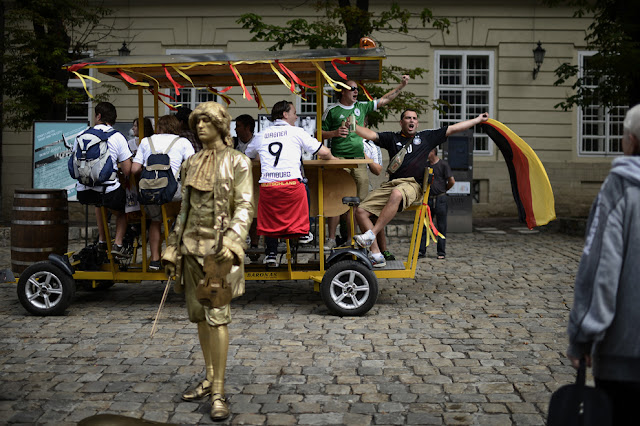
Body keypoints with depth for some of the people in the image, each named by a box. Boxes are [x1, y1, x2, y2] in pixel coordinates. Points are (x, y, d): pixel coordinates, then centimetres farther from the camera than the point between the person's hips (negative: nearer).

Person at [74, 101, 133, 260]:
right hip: (109, 192, -4)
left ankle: (102, 240, 38)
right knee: (122, 210, 27)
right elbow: (127, 171, -7)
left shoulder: (81, 136, 6)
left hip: (83, 192, 4)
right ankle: (117, 244, 10)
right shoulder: (118, 137, -3)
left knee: (98, 203, 38)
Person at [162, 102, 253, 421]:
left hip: (219, 244, -6)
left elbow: (245, 207, -11)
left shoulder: (237, 162, -5)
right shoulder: (191, 164, 13)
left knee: (217, 314, -11)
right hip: (192, 244, 6)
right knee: (198, 314, 9)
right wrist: (172, 249, 12)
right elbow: (185, 209, 16)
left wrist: (232, 243, -25)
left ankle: (219, 393, -7)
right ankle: (210, 379, 22)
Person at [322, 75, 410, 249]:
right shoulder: (332, 111, 4)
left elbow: (384, 100, 21)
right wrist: (335, 133, -10)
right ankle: (331, 238, -4)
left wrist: (401, 86, 17)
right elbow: (320, 133, 6)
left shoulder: (362, 107, 16)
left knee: (361, 200, 0)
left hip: (359, 158, 4)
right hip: (339, 159, -4)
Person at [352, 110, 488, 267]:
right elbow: (370, 135, 12)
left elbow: (453, 129, 21)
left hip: (413, 184, -3)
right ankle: (377, 255, -15)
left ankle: (371, 234, -39)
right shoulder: (392, 138, 22)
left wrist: (478, 120, 22)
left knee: (396, 194, -41)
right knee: (361, 211, -16)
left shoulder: (426, 137, 21)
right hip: (391, 183, 3)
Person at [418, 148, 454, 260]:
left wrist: (443, 190, 7)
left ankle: (441, 252, 9)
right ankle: (421, 251, 4)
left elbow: (451, 181, -5)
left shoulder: (443, 164, -3)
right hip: (428, 199, 4)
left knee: (441, 227, 3)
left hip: (440, 199, -4)